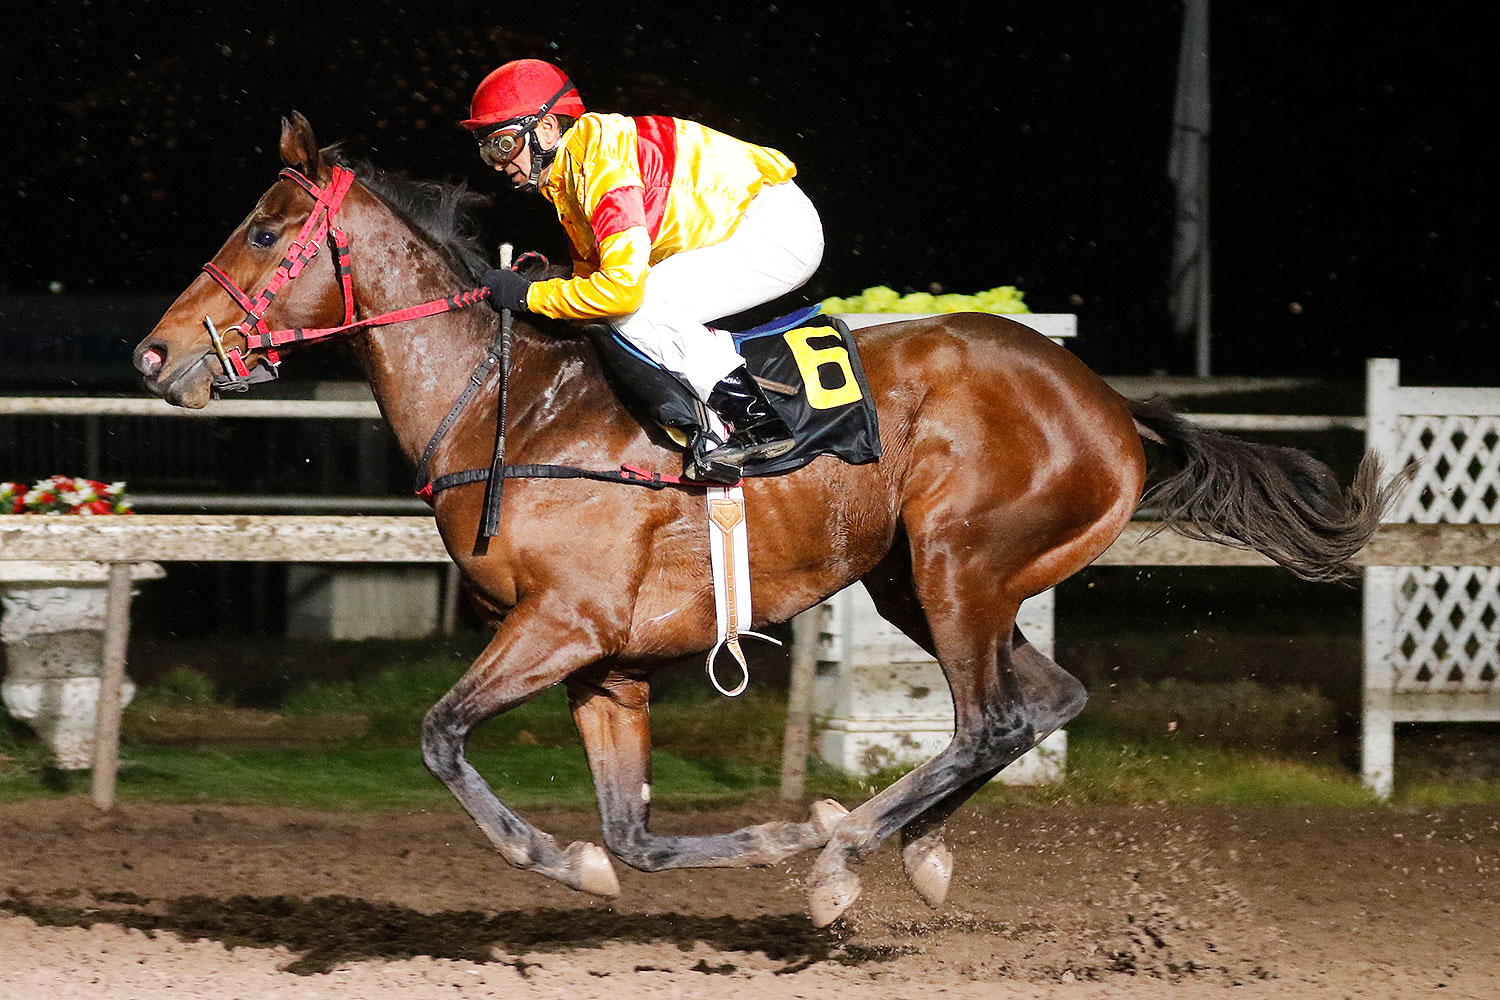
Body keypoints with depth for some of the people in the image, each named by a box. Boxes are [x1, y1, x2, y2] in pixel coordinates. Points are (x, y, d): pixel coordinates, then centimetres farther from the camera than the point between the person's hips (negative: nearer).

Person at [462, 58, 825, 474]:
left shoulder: (599, 153, -22)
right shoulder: (564, 178, 9)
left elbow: (623, 285, -28)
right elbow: (592, 271, 15)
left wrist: (530, 295, -17)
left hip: (779, 230, -10)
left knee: (637, 306, -20)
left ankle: (757, 423, -19)